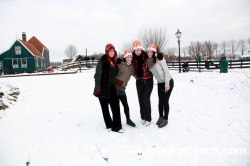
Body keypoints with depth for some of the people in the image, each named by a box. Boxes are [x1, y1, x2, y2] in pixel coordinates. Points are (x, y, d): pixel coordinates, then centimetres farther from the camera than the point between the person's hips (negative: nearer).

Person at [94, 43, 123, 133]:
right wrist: (97, 88, -17)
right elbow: (98, 74, -15)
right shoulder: (103, 60, -13)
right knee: (105, 107, 7)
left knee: (115, 105, 1)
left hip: (111, 86, 6)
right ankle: (109, 125, 23)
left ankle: (116, 126, 8)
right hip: (103, 87, -6)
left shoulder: (114, 60, 10)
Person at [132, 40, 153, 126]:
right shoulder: (133, 57, -3)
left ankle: (148, 118, 7)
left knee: (146, 99, -8)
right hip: (139, 80, 3)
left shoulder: (146, 56, -9)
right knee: (141, 99, 6)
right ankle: (143, 117, 23)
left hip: (148, 80, -3)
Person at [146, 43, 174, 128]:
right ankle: (161, 117, 26)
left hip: (168, 82, -5)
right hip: (160, 83, 6)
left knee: (165, 101, -3)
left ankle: (165, 119, 12)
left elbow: (166, 71, -19)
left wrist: (167, 85, -19)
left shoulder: (159, 58, -19)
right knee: (160, 101, 9)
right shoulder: (148, 61, -1)